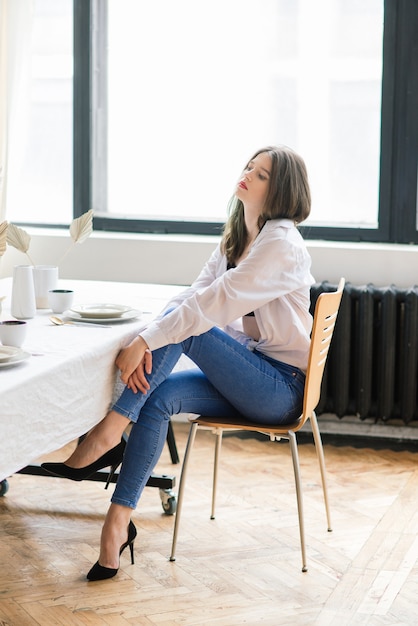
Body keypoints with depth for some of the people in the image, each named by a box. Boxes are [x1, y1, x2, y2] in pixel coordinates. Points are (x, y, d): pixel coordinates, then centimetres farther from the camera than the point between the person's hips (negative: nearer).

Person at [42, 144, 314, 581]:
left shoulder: (282, 245, -17)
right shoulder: (235, 238, 11)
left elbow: (214, 303, -26)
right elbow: (194, 295, 1)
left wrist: (146, 340, -28)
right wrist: (147, 343, -16)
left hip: (282, 386, -8)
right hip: (251, 375, 8)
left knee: (183, 326, -23)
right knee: (160, 398, -15)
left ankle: (109, 432, -19)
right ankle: (118, 521, -15)